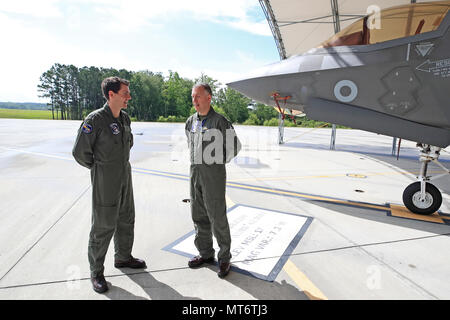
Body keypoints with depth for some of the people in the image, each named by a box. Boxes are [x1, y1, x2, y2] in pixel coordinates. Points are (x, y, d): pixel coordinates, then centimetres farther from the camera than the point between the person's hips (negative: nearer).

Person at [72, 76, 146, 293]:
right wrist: (98, 167, 1)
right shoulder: (95, 119, -17)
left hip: (125, 178, 7)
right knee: (103, 226, 2)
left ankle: (123, 257, 37)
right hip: (105, 182, -7)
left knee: (126, 220, 17)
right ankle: (96, 272, 20)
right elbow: (80, 152, -14)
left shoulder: (125, 118, 5)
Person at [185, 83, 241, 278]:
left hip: (213, 173, -6)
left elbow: (235, 146, -3)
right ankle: (205, 253, 28)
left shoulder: (220, 121, -8)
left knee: (217, 216, -2)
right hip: (195, 172, 7)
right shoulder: (190, 122, 10)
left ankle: (224, 258, 14)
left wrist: (218, 161, -2)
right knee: (199, 216, 13)